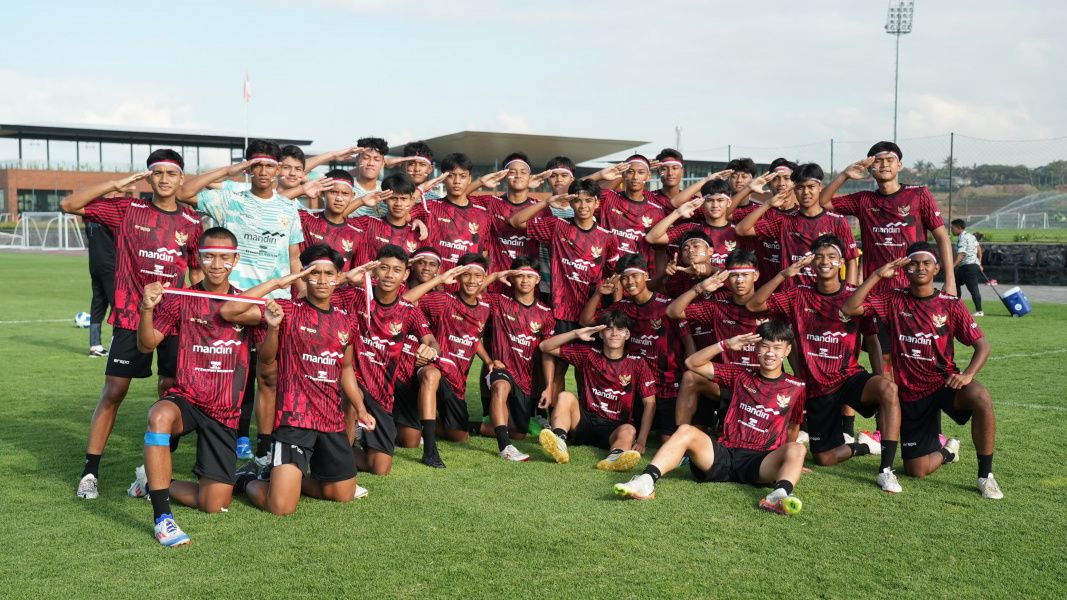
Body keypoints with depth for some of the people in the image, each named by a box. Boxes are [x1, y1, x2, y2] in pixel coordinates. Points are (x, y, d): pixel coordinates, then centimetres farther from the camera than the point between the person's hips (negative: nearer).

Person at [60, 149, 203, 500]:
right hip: (131, 315, -2)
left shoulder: (192, 224, 6)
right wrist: (118, 184, -9)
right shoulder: (127, 210, 1)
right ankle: (90, 472, 5)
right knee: (113, 392, -2)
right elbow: (68, 205, -4)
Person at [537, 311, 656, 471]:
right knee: (565, 397, -23)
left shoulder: (637, 364, 3)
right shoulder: (589, 354, 8)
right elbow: (545, 347, 8)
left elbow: (650, 403, -1)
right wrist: (576, 333, -6)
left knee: (629, 430, -33)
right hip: (585, 421, 2)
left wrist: (641, 440, -13)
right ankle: (559, 442, -50)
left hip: (615, 428, -1)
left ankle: (614, 457, -68)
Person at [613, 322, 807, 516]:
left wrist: (791, 462, 21)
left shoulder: (796, 388, 11)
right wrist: (726, 344, 3)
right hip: (725, 454, 2)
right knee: (686, 430, -25)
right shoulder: (741, 376, 14)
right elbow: (692, 363, 13)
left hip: (761, 463, -1)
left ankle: (780, 494, -61)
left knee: (797, 449, -31)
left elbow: (792, 428, 23)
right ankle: (646, 481, -44)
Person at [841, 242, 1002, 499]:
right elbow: (849, 309, -13)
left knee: (981, 397, -38)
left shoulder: (951, 304, -4)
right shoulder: (894, 301, -2)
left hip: (945, 382, -1)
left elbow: (982, 345, -3)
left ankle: (986, 474, -19)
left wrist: (968, 375, -22)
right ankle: (947, 451, 38)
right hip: (911, 393, 1)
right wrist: (878, 275, -16)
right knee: (916, 471, 0)